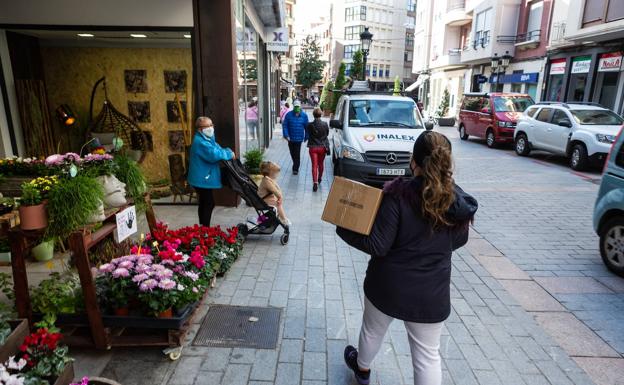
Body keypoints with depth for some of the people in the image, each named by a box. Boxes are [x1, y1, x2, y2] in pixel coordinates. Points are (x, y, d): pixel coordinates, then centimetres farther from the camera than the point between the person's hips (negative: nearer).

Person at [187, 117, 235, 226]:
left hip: (204, 177, 11)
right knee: (209, 203, -7)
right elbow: (214, 154, -31)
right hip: (202, 178, -11)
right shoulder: (200, 141, -20)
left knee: (204, 203, 16)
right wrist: (229, 153, -17)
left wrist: (227, 152, -5)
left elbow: (217, 149, 16)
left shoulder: (208, 139, 15)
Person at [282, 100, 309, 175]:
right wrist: (286, 135, -12)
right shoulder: (288, 115, -2)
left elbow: (306, 127, 6)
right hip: (290, 138, 2)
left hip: (299, 138, -2)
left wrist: (306, 137, 6)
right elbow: (284, 125, -3)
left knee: (297, 154, -5)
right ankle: (296, 166, 33)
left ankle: (295, 169, 3)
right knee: (292, 153, 14)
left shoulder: (304, 115, 0)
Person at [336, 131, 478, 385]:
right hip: (431, 291, 2)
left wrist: (343, 229, -8)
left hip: (388, 284, -1)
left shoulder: (397, 194, -21)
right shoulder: (457, 200, -8)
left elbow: (377, 245, -20)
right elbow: (458, 241, 8)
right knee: (428, 355, 16)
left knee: (373, 330, 26)